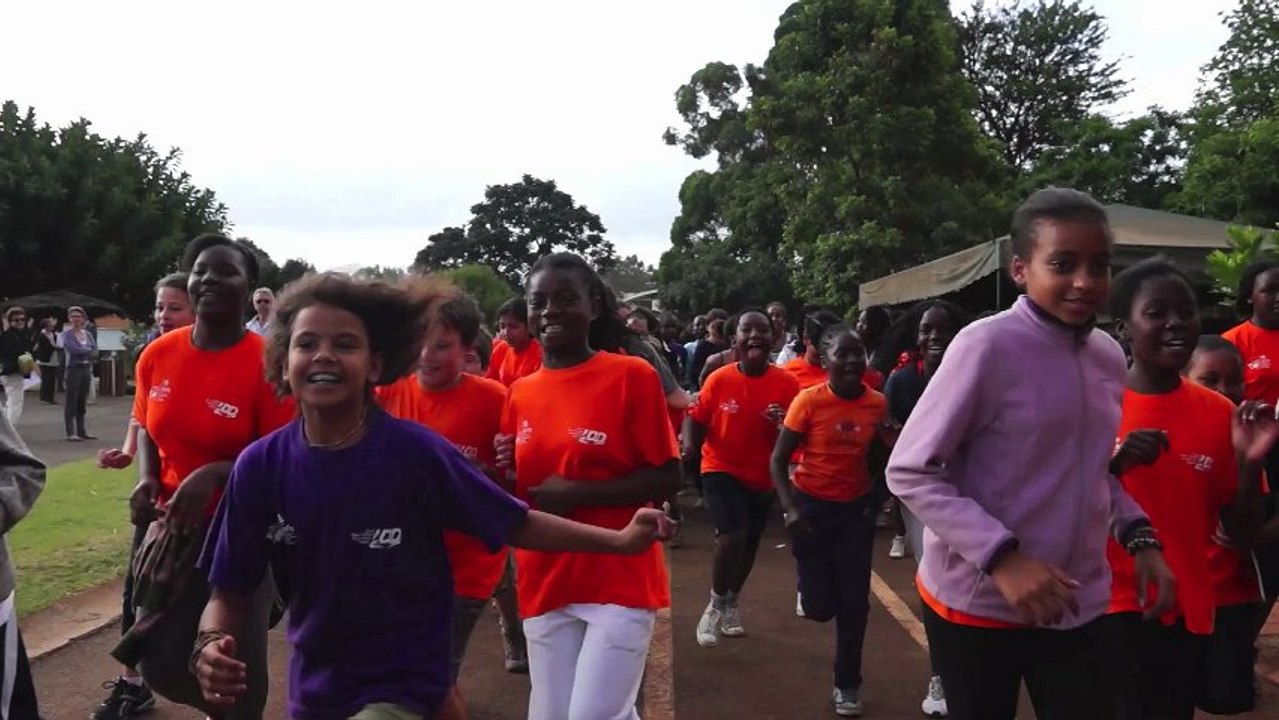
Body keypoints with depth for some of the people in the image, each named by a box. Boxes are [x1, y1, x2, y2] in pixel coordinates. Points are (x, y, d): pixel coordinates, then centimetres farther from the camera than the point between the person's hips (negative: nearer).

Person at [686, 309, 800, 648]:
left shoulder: (786, 383, -11)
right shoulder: (719, 379, -14)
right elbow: (696, 417, -5)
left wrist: (784, 423, -27)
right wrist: (690, 446, -24)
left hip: (763, 475, 3)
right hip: (722, 469, -3)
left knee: (749, 544, 18)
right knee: (733, 534, -22)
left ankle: (732, 602, 44)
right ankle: (717, 603, 4)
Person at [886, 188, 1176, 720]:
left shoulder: (1109, 356, 5)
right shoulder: (987, 345, -15)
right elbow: (909, 472, -16)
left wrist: (1139, 536, 1)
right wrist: (1001, 556, -24)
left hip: (1078, 604, 6)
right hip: (978, 602, -5)